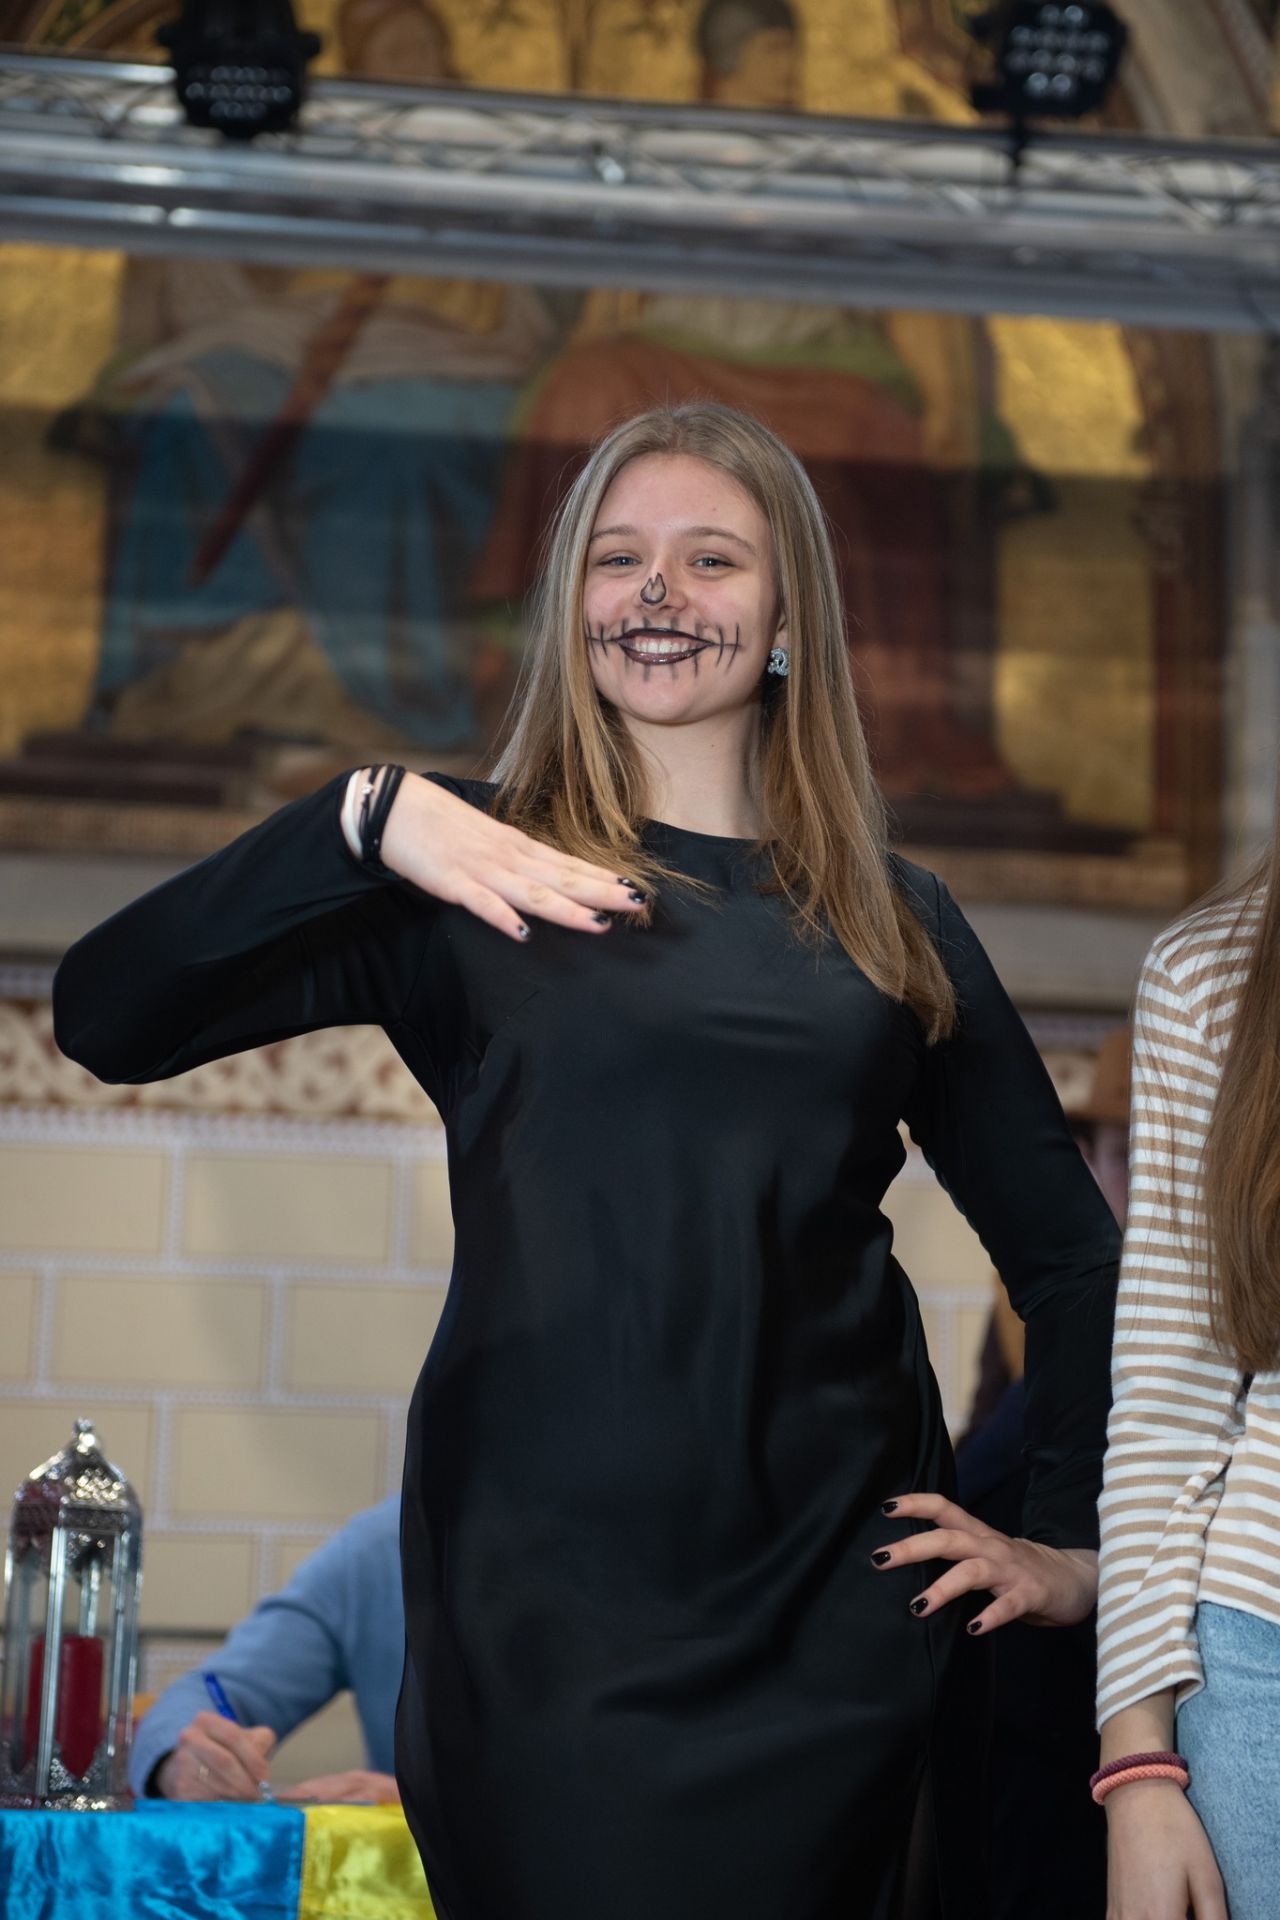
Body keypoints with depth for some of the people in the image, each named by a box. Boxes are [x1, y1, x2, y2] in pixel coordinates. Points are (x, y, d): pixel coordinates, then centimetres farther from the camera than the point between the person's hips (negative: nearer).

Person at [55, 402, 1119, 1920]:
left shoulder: (890, 918, 10)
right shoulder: (477, 872, 2)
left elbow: (1066, 1247, 19)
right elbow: (105, 1017, -10)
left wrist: (1073, 1538, 13)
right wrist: (366, 814, -20)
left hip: (834, 1608, 3)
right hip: (548, 1607, -2)